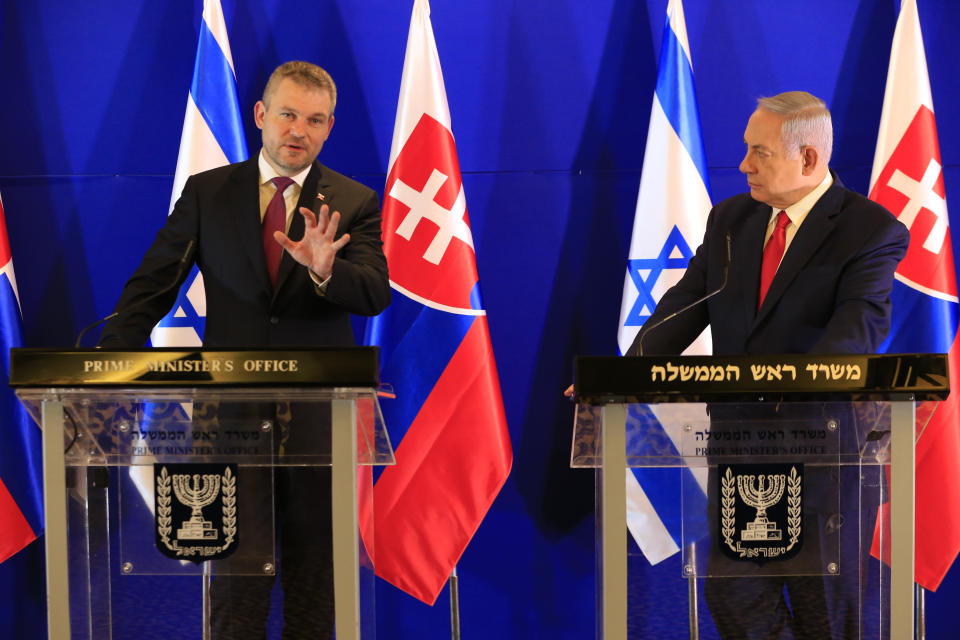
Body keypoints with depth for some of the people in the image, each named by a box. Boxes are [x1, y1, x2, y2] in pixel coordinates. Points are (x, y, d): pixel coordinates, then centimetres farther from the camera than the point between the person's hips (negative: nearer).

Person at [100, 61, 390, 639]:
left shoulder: (355, 203, 2)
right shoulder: (206, 193, 5)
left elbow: (375, 295, -10)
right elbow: (153, 284, 4)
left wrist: (324, 270, -32)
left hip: (318, 409, 0)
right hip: (232, 402, 0)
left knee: (313, 562, 8)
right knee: (235, 565, 6)